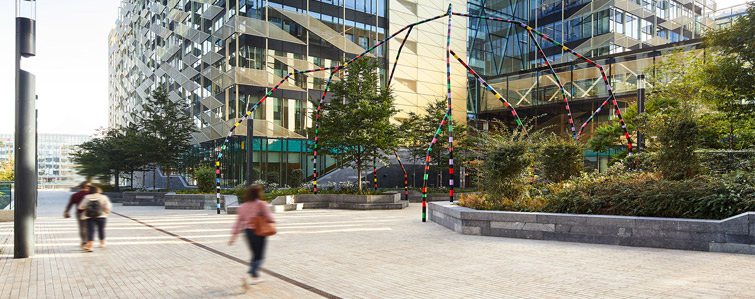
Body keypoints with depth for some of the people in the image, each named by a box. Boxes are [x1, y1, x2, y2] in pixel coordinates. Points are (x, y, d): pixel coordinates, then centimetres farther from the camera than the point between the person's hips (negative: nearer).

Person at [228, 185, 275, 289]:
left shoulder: (243, 206, 5)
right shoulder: (261, 204, -11)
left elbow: (238, 221, 3)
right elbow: (269, 217, -12)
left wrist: (233, 236, 4)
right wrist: (272, 222, 10)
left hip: (248, 231, 6)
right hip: (258, 231, -6)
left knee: (255, 255, 21)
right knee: (259, 257, -1)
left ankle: (255, 277, 29)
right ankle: (247, 276, -22)